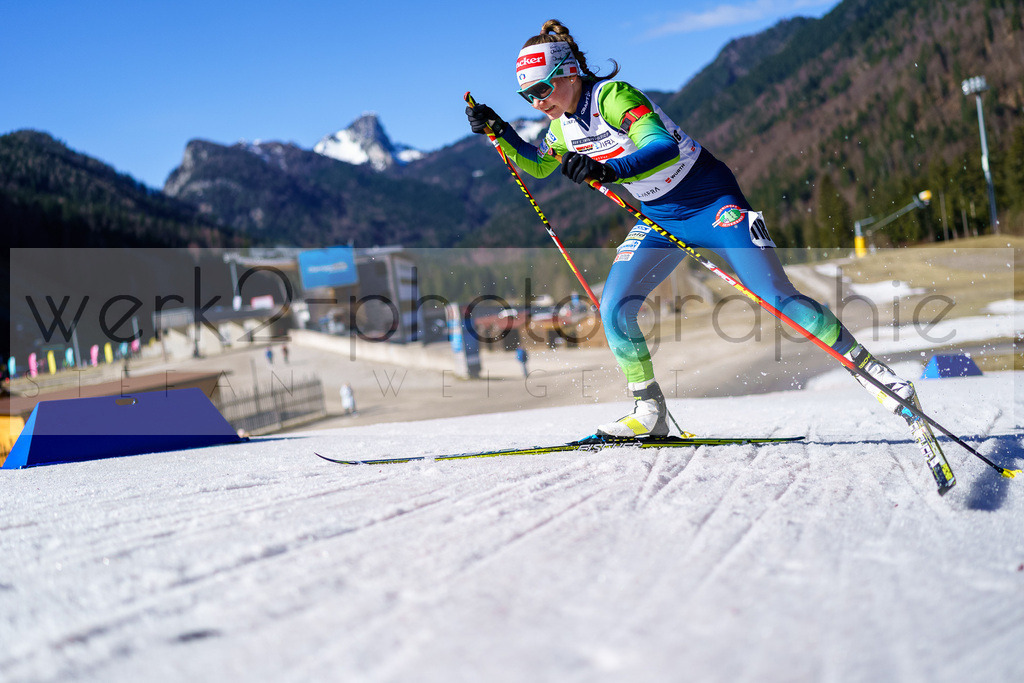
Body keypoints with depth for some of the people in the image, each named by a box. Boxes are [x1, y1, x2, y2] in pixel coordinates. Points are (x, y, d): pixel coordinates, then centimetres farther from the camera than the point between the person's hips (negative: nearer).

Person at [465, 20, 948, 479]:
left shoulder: (613, 96, -22)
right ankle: (651, 414, 6)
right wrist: (498, 131, 7)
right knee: (613, 309, -8)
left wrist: (607, 171, -49)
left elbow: (664, 147, -36)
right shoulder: (563, 123, 3)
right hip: (659, 217, 7)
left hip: (711, 201, -7)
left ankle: (873, 372, -6)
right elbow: (537, 166, 21)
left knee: (776, 296, -16)